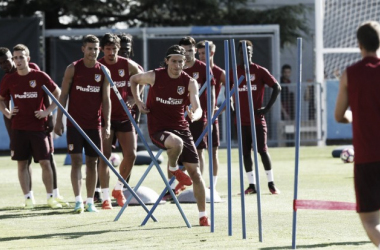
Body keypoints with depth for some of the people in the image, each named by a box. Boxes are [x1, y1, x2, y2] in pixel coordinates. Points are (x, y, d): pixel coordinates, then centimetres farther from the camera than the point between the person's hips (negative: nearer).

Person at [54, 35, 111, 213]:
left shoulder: (103, 71, 3)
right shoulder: (73, 69, -2)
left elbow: (106, 99, 3)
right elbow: (63, 95, 1)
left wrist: (107, 125, -4)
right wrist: (59, 120, -4)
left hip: (94, 124, 2)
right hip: (75, 123, -2)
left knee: (92, 162, 5)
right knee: (76, 160, -8)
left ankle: (90, 201, 10)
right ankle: (78, 200, -11)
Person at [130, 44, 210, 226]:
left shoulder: (190, 83, -4)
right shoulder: (154, 76, -8)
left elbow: (198, 108, -13)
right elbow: (133, 80, 12)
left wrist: (194, 115, -37)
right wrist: (138, 101, 0)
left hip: (181, 127, 3)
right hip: (158, 128, -3)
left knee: (195, 171, -2)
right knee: (176, 143, -39)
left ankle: (203, 215, 9)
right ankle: (173, 169, -3)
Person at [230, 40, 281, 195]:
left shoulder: (260, 71, -3)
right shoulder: (234, 72, 7)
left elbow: (277, 87, -3)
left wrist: (267, 107, -10)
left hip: (257, 118, -4)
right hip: (241, 120, 4)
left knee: (262, 150, -4)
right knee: (245, 152, 4)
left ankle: (271, 183, 3)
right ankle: (252, 185, 9)